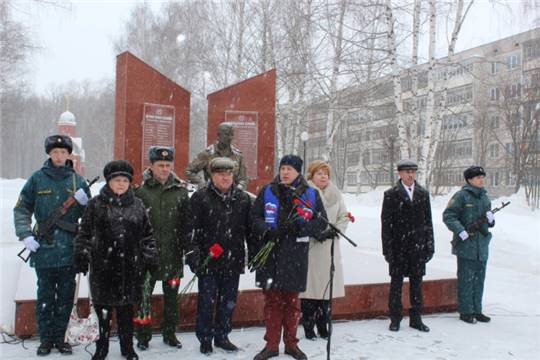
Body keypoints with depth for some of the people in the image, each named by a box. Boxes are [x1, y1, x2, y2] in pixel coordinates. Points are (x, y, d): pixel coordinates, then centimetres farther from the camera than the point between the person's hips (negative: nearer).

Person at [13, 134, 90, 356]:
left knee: (66, 296, 9)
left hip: (70, 248, 2)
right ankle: (46, 339, 18)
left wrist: (84, 201, -11)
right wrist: (25, 235, -9)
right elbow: (21, 209, 3)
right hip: (44, 247, -2)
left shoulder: (78, 181, 7)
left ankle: (59, 337, 22)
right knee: (45, 296, 6)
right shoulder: (38, 178, 2)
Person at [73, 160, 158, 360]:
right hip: (102, 265, -1)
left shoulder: (137, 205, 8)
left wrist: (150, 258, 7)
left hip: (130, 266, 1)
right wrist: (81, 256, 1)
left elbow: (147, 235, 11)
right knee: (103, 307, 6)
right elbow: (84, 232, 5)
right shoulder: (96, 204, 2)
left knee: (126, 306, 10)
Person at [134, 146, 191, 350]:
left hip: (172, 253, 2)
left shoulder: (180, 190, 4)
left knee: (171, 295, 12)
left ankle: (170, 333, 26)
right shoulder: (141, 191, -2)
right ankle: (143, 336, 20)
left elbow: (186, 222, 4)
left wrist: (186, 247, -2)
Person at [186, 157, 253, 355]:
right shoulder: (200, 197, -4)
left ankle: (222, 336, 29)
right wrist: (193, 254, -12)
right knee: (207, 301, 5)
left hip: (233, 260, 4)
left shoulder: (243, 198, 7)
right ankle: (205, 338, 21)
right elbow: (192, 229, -7)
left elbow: (250, 229, 11)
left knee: (228, 301, 13)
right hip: (208, 260, -3)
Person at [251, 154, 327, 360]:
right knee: (272, 300, 7)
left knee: (292, 301, 11)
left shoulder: (311, 195, 3)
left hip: (296, 257, 0)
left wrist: (303, 225, -15)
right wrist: (267, 230, -15)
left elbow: (322, 222, 3)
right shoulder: (267, 191, 4)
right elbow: (255, 217, 5)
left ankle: (291, 343, 25)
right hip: (270, 254, 0)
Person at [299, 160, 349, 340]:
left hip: (330, 247, 5)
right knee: (309, 287, -1)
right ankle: (308, 327, 12)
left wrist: (332, 231, -6)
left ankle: (322, 325, 22)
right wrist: (315, 232, -17)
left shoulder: (335, 194, 11)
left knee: (327, 285, 8)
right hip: (309, 247, -4)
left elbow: (344, 217, 10)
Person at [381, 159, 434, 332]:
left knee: (416, 283, 10)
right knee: (396, 283, 6)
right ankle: (395, 319, 17)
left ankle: (416, 318, 21)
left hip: (418, 246, 3)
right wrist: (387, 248, -10)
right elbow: (386, 222, -5)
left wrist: (430, 245, 5)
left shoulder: (423, 194, 8)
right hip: (398, 247, -3)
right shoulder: (391, 194, -3)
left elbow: (428, 221, 9)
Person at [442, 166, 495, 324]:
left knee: (479, 279, 13)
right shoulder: (461, 196, -9)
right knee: (466, 279, 1)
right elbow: (448, 216, -13)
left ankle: (476, 310, 24)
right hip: (466, 245, -7)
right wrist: (461, 232, -22)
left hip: (482, 246, 7)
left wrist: (491, 219, -1)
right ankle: (465, 311, 12)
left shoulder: (484, 197, 13)